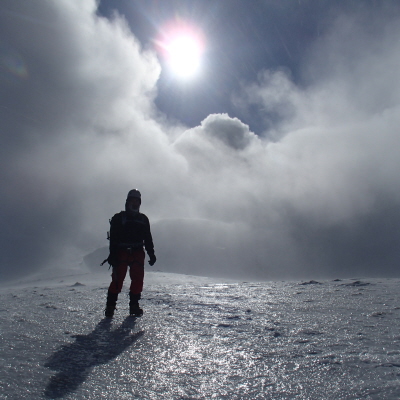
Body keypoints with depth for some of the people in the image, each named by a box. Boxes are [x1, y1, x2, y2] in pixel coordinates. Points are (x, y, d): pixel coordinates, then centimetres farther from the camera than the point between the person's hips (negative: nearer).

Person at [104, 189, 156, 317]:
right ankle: (110, 306, 0)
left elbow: (148, 239, 19)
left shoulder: (143, 219, 16)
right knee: (117, 280, -8)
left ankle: (134, 306, 11)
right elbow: (113, 238, -2)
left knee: (138, 280, 0)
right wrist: (112, 255, -11)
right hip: (121, 253, -3)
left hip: (138, 254, 4)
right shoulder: (118, 218, 4)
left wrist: (151, 254, 10)